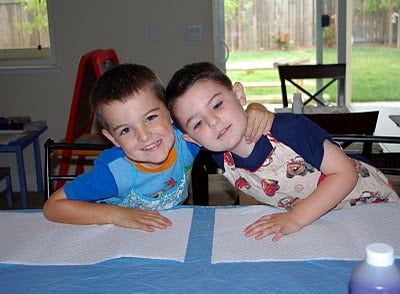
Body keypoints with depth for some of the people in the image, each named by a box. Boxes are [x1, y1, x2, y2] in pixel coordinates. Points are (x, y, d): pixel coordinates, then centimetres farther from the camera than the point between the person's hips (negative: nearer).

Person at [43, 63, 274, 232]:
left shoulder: (185, 139, -22)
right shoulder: (114, 171, -29)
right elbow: (53, 206, -23)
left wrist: (254, 109, -31)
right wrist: (117, 214, -30)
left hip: (175, 231, 2)